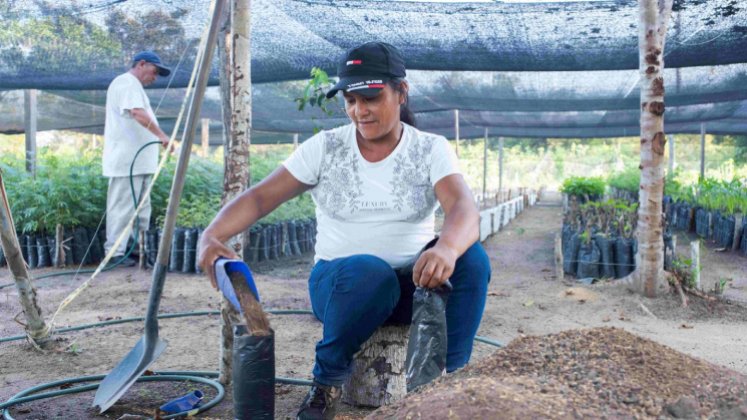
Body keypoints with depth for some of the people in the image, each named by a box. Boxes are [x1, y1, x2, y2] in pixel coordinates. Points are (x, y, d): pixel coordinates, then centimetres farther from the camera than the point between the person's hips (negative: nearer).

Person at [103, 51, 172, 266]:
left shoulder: (134, 86, 24)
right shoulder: (126, 82, -9)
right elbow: (138, 114, -25)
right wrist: (162, 135, -34)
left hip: (138, 160, 11)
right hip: (127, 160, -11)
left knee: (141, 207, 13)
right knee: (123, 207, -7)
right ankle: (115, 252, -3)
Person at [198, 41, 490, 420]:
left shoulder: (431, 150, -4)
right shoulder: (324, 148, -2)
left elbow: (464, 208, -22)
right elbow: (260, 196, -7)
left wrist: (446, 248, -46)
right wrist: (212, 235, -28)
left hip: (410, 283, 1)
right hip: (341, 283, 0)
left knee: (471, 256, -28)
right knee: (370, 271, -36)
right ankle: (327, 381, -10)